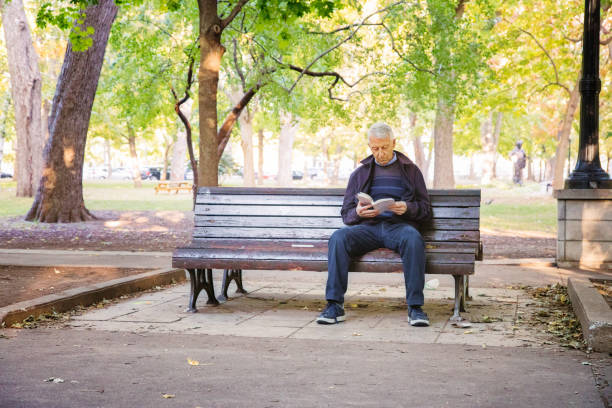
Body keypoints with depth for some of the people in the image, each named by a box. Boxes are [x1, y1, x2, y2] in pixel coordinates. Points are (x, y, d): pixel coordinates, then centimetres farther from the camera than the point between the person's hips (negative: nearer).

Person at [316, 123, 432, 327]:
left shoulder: (410, 170, 16)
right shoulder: (360, 173, 20)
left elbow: (425, 209, 11)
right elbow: (346, 214, 16)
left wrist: (407, 208, -12)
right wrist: (358, 213, -9)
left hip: (399, 225, -1)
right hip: (368, 226, 2)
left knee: (413, 239, -37)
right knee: (338, 238, -30)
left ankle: (415, 307, -34)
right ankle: (334, 305, -31)